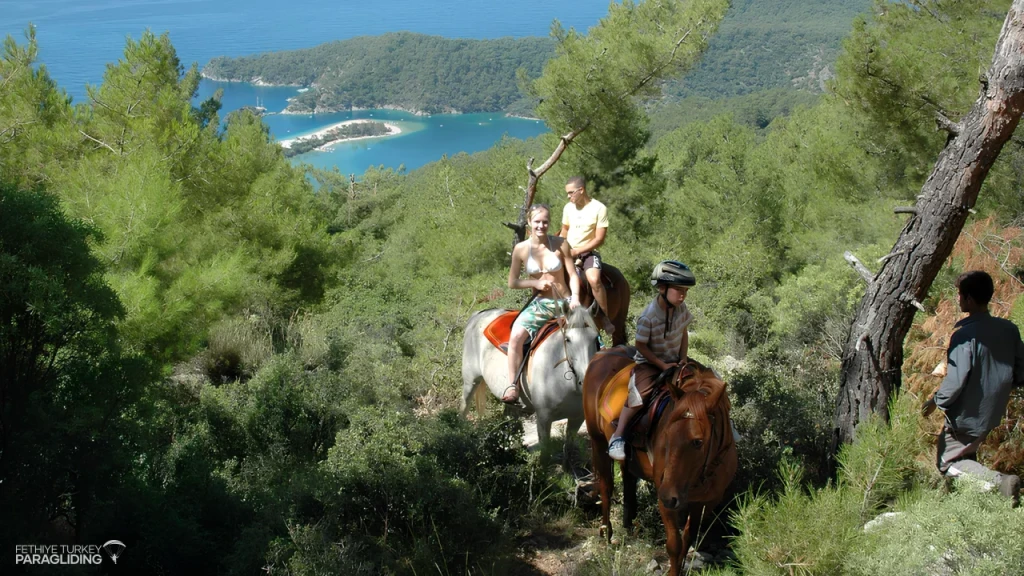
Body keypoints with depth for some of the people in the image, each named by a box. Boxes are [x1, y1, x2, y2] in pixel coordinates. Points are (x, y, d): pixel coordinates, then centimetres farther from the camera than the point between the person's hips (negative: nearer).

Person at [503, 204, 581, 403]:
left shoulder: (561, 245, -2)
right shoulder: (521, 249, -2)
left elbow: (573, 275, 0)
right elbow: (512, 282, 3)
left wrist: (575, 298, -17)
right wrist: (536, 283, -13)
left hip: (565, 303, 1)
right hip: (540, 304, 0)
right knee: (516, 336, -24)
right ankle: (512, 386, -19)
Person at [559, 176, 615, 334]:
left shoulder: (599, 208, -10)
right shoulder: (568, 207, 6)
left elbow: (599, 239, -13)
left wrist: (576, 251, -18)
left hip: (588, 252, -6)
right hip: (568, 251, 6)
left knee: (594, 280, -32)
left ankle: (606, 317, -16)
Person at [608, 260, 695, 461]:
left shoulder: (681, 309, -7)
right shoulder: (648, 317, -25)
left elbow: (683, 333, 7)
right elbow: (641, 346, -17)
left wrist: (683, 358, -5)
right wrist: (662, 365, -19)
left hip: (674, 361, 6)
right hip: (649, 362, -6)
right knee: (638, 395, -27)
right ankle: (618, 437, -18)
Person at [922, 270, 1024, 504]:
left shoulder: (964, 335, -24)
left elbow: (955, 381, -24)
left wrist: (935, 402, -7)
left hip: (967, 415, -7)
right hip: (993, 413, 7)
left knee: (947, 462, 7)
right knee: (967, 453, 29)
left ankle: (998, 480, -14)